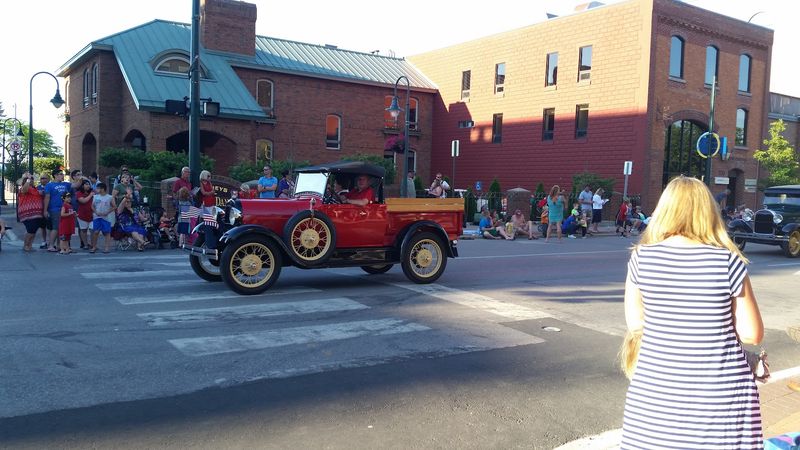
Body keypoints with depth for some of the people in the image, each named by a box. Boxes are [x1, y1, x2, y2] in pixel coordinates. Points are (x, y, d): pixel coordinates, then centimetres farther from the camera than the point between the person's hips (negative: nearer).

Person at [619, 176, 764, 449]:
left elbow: (634, 322, 4)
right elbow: (752, 334, -3)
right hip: (721, 393, -1)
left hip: (656, 386, 2)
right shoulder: (728, 262, -10)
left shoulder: (642, 258, -5)